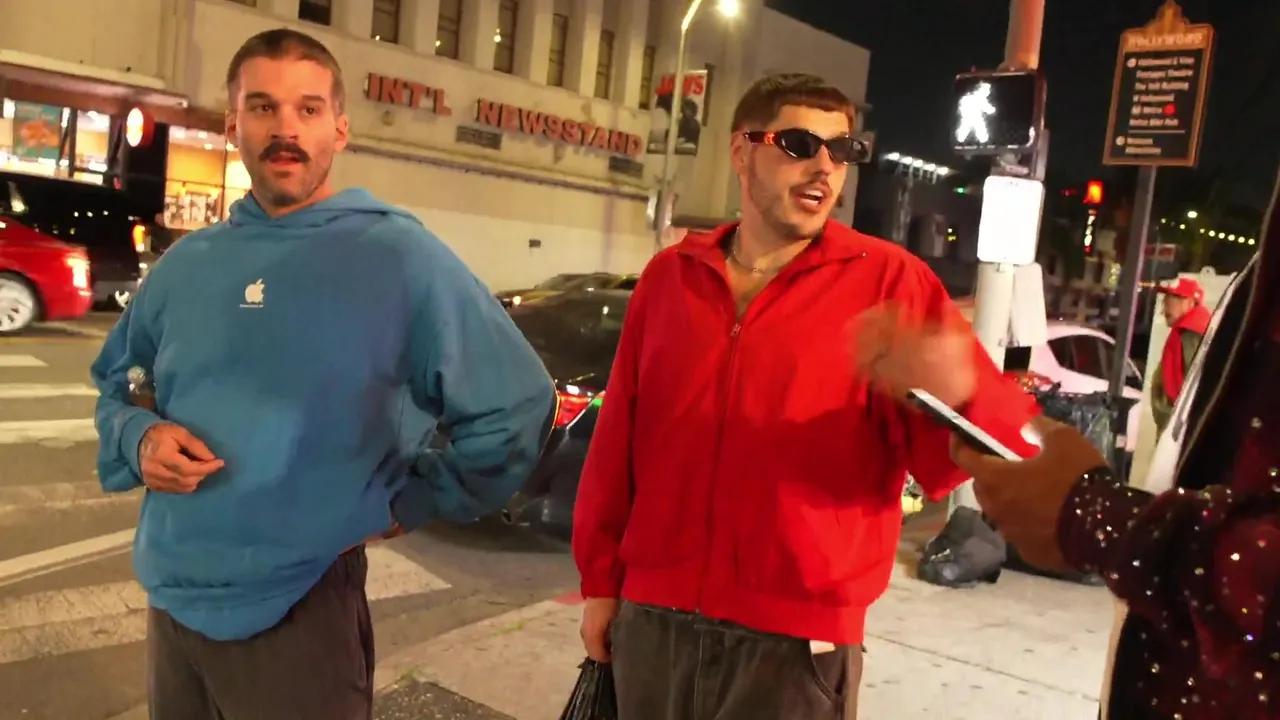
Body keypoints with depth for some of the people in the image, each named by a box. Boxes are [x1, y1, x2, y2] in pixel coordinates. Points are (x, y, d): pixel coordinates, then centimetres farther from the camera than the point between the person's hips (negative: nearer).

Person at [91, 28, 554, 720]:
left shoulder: (396, 255, -12)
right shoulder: (188, 263, 4)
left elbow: (516, 406, -14)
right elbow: (115, 381, 18)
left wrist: (408, 504, -8)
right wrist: (139, 438, -3)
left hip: (298, 612, -5)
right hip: (171, 598, 6)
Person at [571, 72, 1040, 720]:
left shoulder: (888, 281, -5)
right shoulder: (670, 275, 5)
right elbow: (619, 439, 8)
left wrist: (958, 393, -33)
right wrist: (601, 579, 10)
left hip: (795, 641, -3)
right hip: (653, 618, 3)